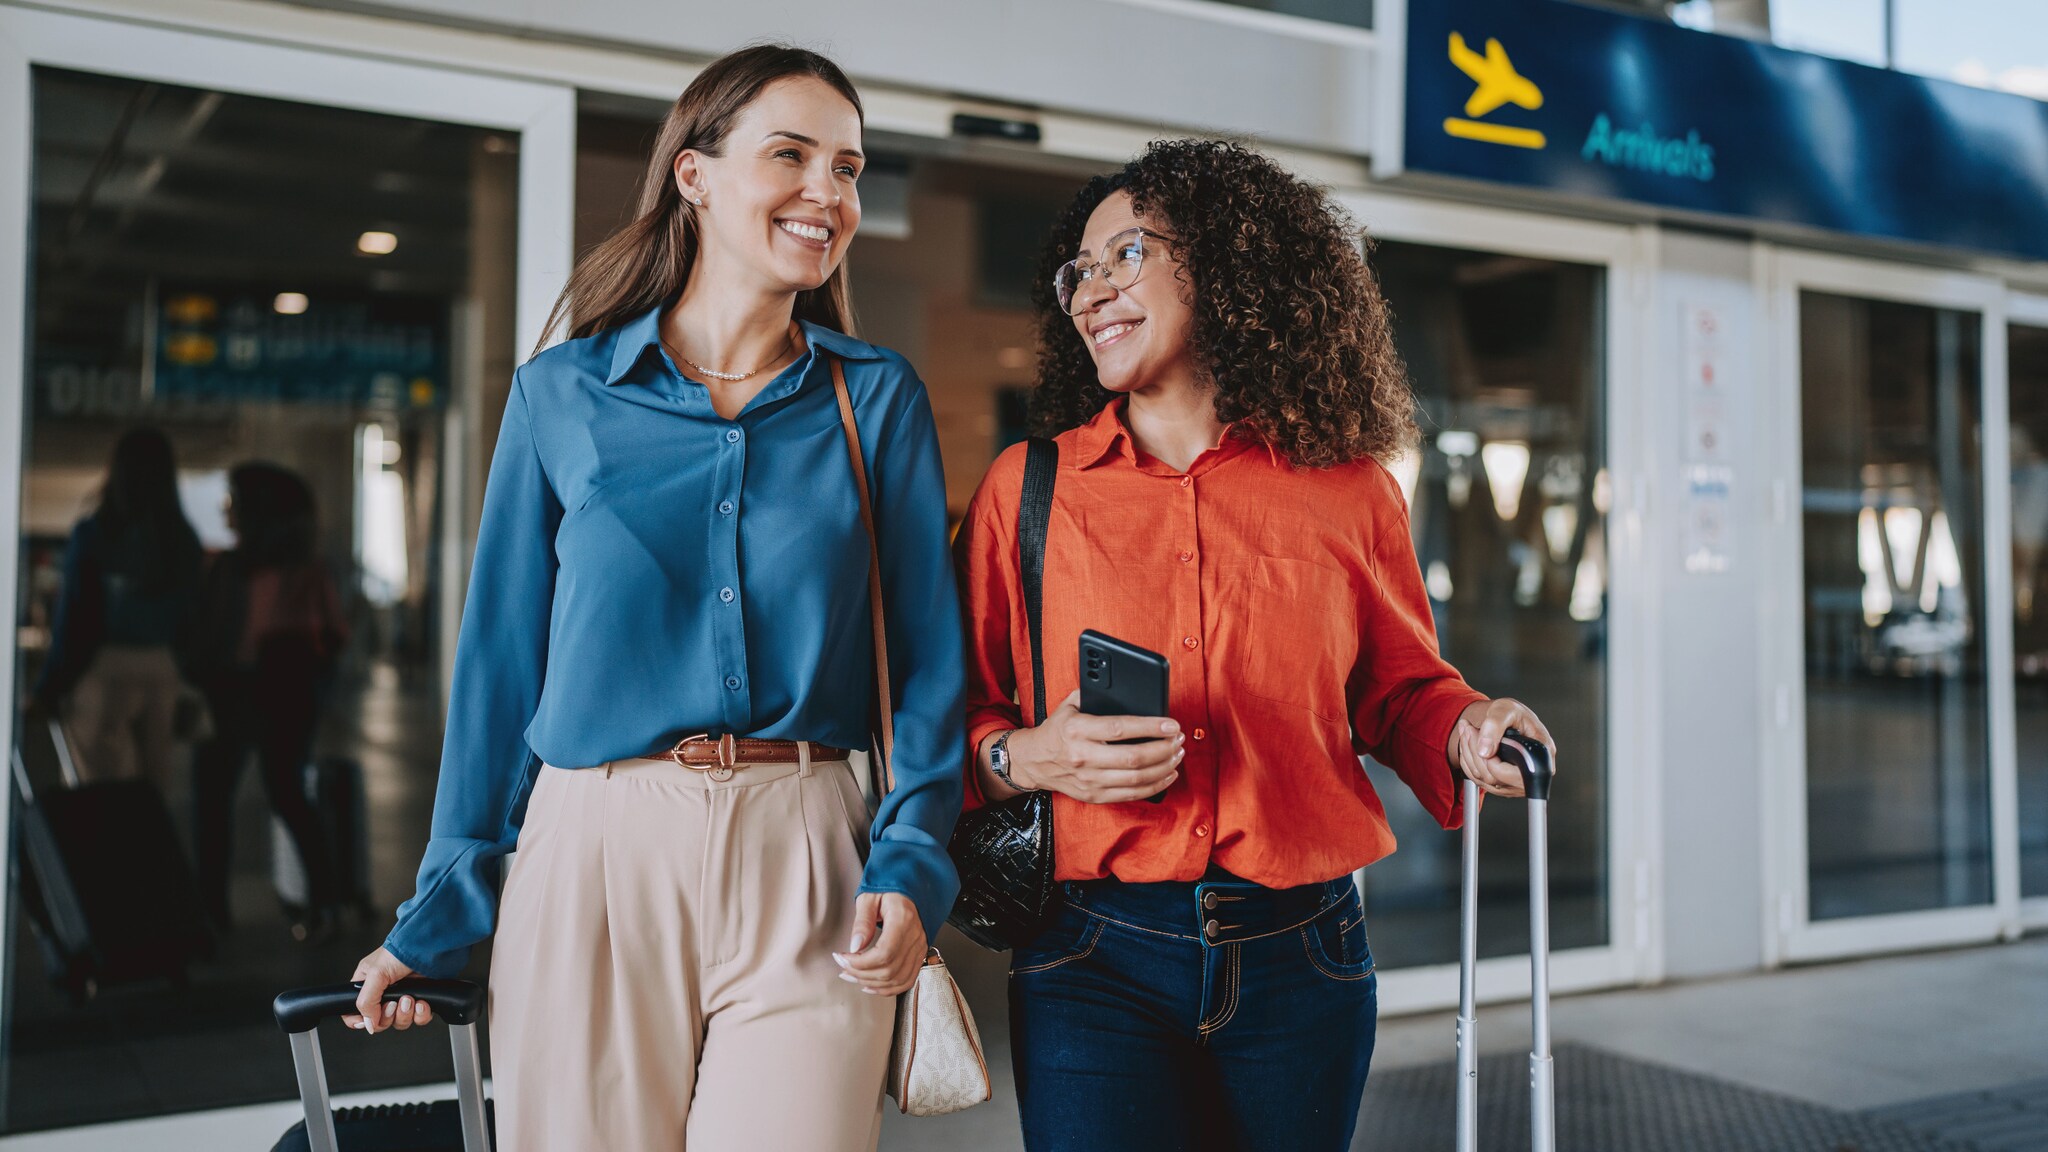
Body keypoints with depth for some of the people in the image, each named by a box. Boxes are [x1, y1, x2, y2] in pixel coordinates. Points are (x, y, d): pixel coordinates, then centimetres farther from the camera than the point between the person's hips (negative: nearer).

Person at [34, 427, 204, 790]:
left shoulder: (93, 534, -8)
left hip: (105, 670, -3)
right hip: (164, 674, 3)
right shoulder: (185, 540, 1)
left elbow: (73, 615, -6)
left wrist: (50, 685, 4)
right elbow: (191, 618, 5)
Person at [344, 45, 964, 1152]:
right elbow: (501, 656, 8)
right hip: (591, 855, 0)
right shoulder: (560, 395, 5)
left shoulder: (878, 399, 6)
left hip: (801, 864, 0)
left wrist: (908, 863, -10)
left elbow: (928, 656, 4)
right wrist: (439, 916, 8)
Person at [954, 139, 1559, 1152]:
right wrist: (1025, 757, -15)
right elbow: (958, 712, 6)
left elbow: (1398, 690, 13)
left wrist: (1463, 730, -7)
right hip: (1095, 962, -1)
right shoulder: (1025, 488, 2)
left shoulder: (1348, 491, 4)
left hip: (1299, 956, 2)